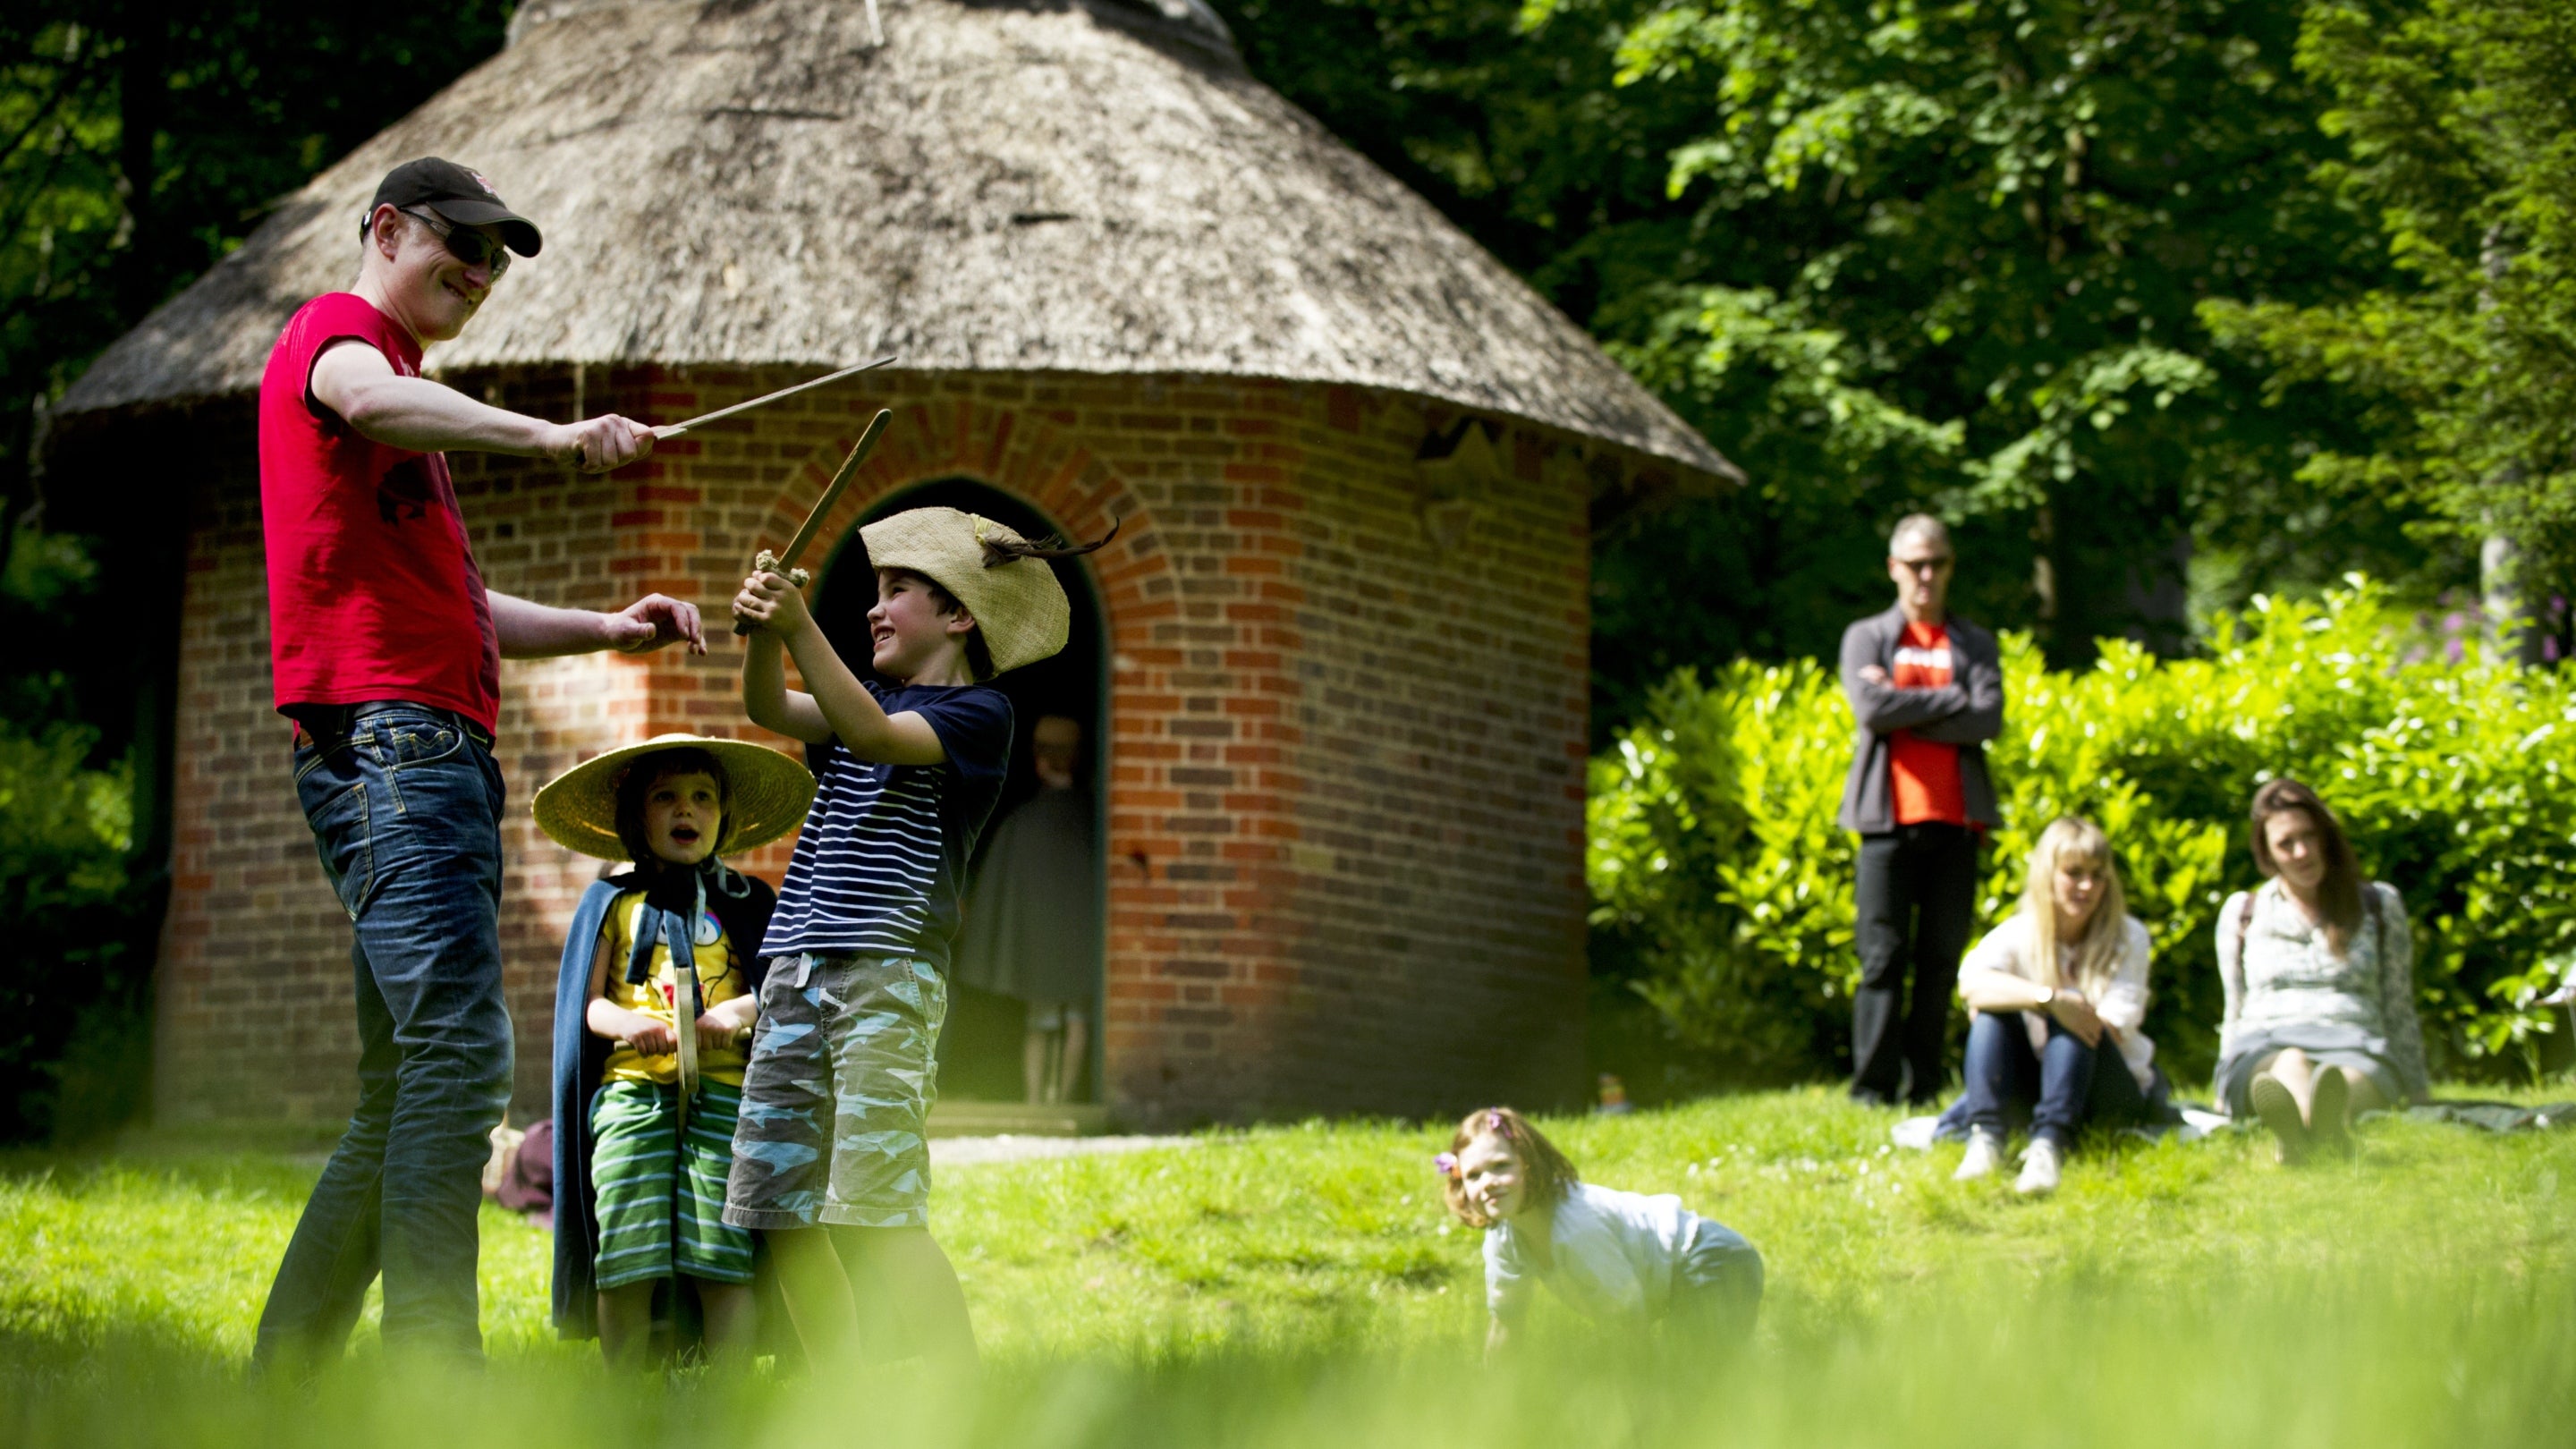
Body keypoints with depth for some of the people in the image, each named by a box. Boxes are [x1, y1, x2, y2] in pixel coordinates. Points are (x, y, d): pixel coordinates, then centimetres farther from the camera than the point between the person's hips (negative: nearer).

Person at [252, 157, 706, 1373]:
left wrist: (606, 630, 16)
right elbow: (364, 399, -24)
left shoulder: (410, 417, 31)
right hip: (389, 738, -10)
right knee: (460, 1054, -19)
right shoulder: (333, 329, 3)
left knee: (405, 1091, 9)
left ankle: (281, 1377, 12)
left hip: (441, 755, 10)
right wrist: (545, 435, -37)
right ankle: (435, 1374, -25)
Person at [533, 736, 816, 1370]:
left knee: (725, 1254, -8)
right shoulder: (613, 901, 15)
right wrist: (627, 1024, -13)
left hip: (724, 1093, 0)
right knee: (626, 1259, -7)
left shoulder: (748, 904, 16)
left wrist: (739, 1011, -14)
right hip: (631, 1088, 0)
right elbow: (589, 1002, 8)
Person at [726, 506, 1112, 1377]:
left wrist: (799, 628, -23)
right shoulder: (865, 702, 22)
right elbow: (769, 710, 4)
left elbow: (875, 737, -16)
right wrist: (762, 638, -17)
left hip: (887, 976, -7)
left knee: (875, 1217, -17)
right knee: (781, 1214, 3)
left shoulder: (978, 714, 1)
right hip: (796, 973, 7)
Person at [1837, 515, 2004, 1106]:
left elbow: (1988, 720, -3)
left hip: (1957, 819, 2)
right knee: (1883, 957, -7)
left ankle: (1925, 1084, 4)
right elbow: (1870, 708, -7)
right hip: (1889, 816, -2)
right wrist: (1950, 700, -4)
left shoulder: (1976, 645, 14)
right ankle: (1873, 1086, -7)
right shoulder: (1866, 637, 12)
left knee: (1941, 960, 1)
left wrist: (1903, 711, -6)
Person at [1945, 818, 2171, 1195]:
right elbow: (1971, 983, -28)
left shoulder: (2128, 938, -7)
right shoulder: (2019, 933, -5)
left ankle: (2050, 1146, -50)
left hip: (2117, 1091, -2)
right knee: (1991, 1012, -24)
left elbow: (2111, 1032, -19)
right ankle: (1985, 1139, -38)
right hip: (2040, 1077, 2)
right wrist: (2048, 997, -44)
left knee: (2071, 1024, -32)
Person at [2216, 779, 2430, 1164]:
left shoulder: (2379, 905, 20)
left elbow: (2399, 1011, 20)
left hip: (2354, 1048, 0)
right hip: (2262, 1050, 0)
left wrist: (2416, 1090, 17)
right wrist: (2231, 1082, 17)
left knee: (2344, 1080, -42)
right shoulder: (2240, 913, 22)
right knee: (2292, 1063, -41)